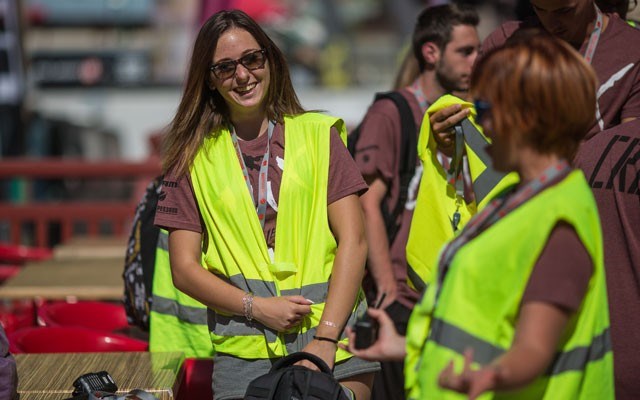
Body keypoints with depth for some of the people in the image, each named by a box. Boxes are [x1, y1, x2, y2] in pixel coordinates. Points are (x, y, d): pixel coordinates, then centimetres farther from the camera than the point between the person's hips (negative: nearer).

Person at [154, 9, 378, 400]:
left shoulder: (318, 134, 8)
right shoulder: (194, 156, 9)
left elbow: (353, 240, 1)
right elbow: (185, 268, 6)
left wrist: (326, 337, -9)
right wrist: (256, 308, -9)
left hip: (332, 327, 0)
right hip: (243, 348, 0)